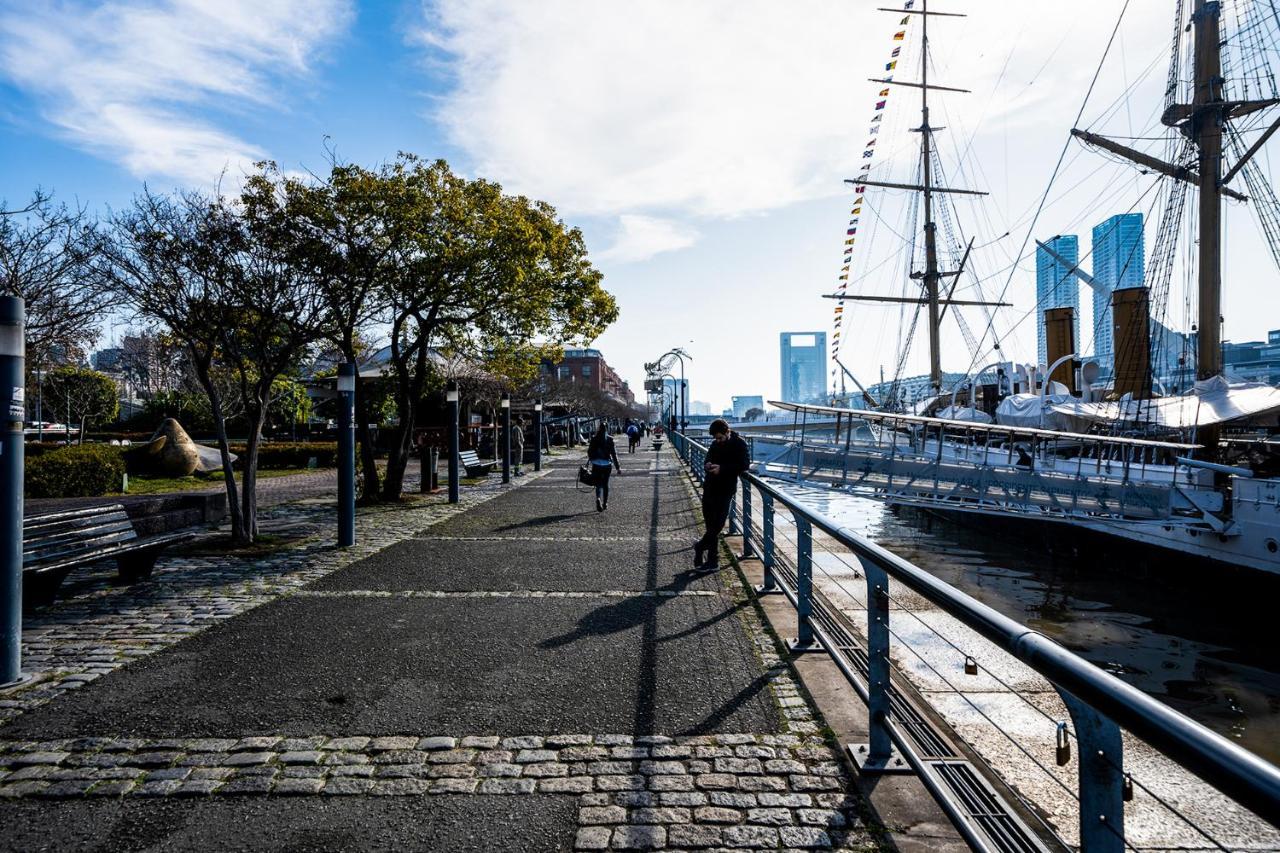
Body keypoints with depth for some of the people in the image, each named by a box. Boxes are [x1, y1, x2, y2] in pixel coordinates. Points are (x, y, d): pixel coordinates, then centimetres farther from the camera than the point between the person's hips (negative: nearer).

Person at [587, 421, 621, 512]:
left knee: (598, 484, 4)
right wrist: (618, 467, -4)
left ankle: (598, 498, -23)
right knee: (605, 484, 14)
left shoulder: (594, 438, -3)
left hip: (596, 464, 0)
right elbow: (614, 453, -7)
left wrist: (590, 460, 22)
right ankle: (605, 503, 20)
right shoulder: (610, 439, -6)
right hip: (607, 464, 0)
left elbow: (589, 451, 2)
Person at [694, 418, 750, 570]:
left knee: (717, 524, -7)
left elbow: (745, 465, -16)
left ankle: (700, 546, 16)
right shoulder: (715, 444, 11)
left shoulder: (740, 445, -7)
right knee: (711, 525, 7)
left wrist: (722, 468, -22)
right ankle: (713, 561, 15)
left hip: (725, 490, -6)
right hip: (710, 487, 6)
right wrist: (708, 463, 0)